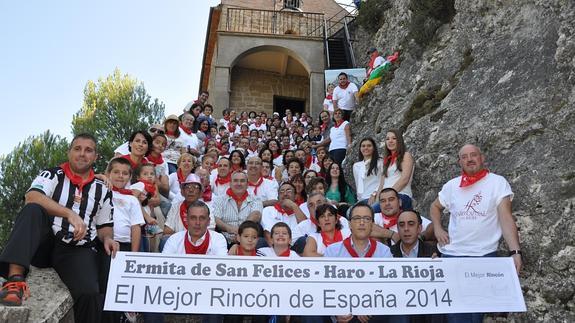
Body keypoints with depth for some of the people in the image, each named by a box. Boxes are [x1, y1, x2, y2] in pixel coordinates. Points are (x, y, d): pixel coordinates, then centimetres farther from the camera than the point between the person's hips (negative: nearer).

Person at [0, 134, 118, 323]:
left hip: (78, 250, 1)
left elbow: (104, 226, 20)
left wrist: (107, 238, -5)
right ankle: (15, 278, -40)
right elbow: (31, 197, -15)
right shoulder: (52, 175, 6)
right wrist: (70, 214, -28)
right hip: (45, 242, 0)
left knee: (89, 294, -29)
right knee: (33, 210, -30)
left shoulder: (102, 190, 13)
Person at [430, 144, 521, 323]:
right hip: (451, 254, 3)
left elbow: (506, 218, -10)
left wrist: (515, 251, -20)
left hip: (484, 255, -3)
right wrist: (437, 229, 4)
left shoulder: (498, 182, -4)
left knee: (478, 309, 7)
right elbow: (435, 207, 21)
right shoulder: (451, 185, 6)